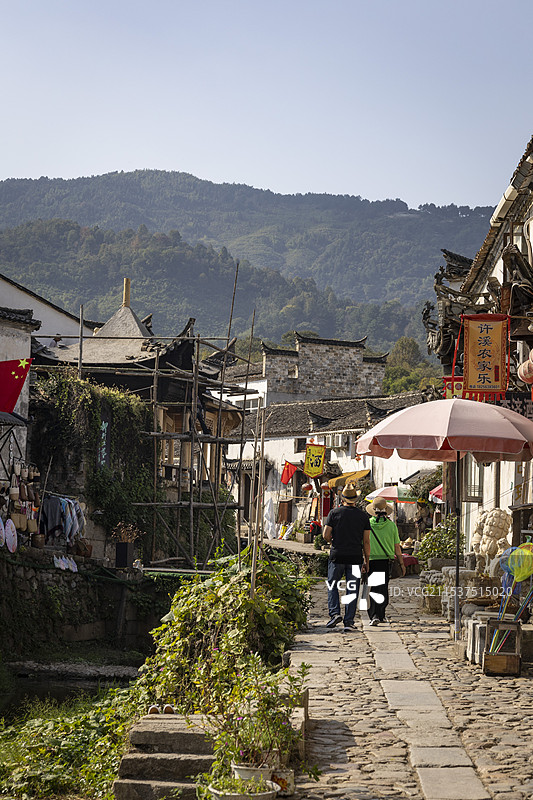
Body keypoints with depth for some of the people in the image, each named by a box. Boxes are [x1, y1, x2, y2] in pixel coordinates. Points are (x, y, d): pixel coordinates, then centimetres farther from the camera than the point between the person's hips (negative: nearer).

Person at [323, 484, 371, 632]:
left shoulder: (334, 513, 0)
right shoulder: (363, 515, 4)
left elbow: (326, 535, -6)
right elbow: (366, 541, 3)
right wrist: (366, 561, 10)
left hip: (337, 555, -1)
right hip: (355, 557, 1)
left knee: (332, 586, 13)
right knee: (352, 590, 4)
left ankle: (335, 613, -6)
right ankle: (349, 622, 1)